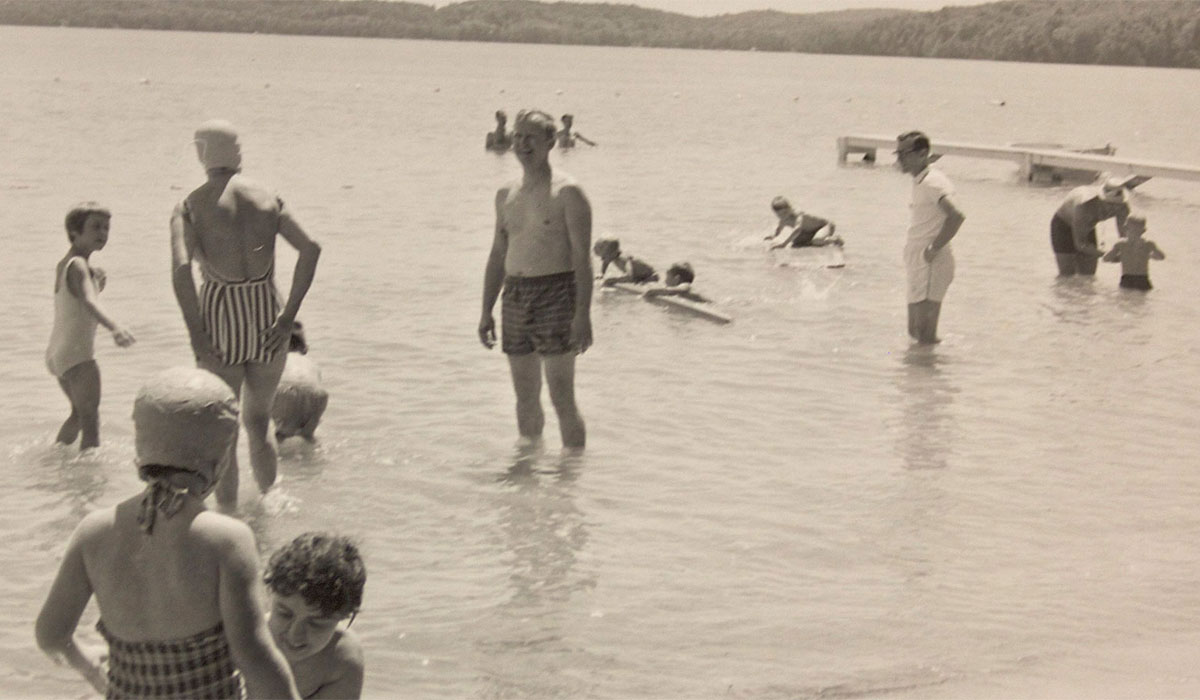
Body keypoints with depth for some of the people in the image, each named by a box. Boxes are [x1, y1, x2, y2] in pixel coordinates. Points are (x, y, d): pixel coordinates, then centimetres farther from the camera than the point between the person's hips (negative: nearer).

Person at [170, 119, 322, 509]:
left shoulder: (190, 207, -3)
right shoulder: (268, 199, 5)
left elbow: (181, 268, -18)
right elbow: (310, 249, -6)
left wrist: (196, 334, -15)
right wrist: (288, 316, -6)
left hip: (220, 320, -3)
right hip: (267, 320, 3)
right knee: (258, 422, 22)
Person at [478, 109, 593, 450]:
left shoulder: (567, 192, -5)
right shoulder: (506, 195, 14)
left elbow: (582, 256, -11)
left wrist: (583, 313, -19)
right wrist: (486, 310, 15)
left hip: (556, 297, -6)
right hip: (515, 298, 6)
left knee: (562, 398, -7)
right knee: (525, 398, 12)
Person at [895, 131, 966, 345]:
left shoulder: (931, 182, -17)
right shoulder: (920, 181, 13)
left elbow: (956, 216, -32)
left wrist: (933, 249, -24)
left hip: (931, 264, -10)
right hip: (919, 262, 10)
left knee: (925, 337, -8)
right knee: (915, 332, 17)